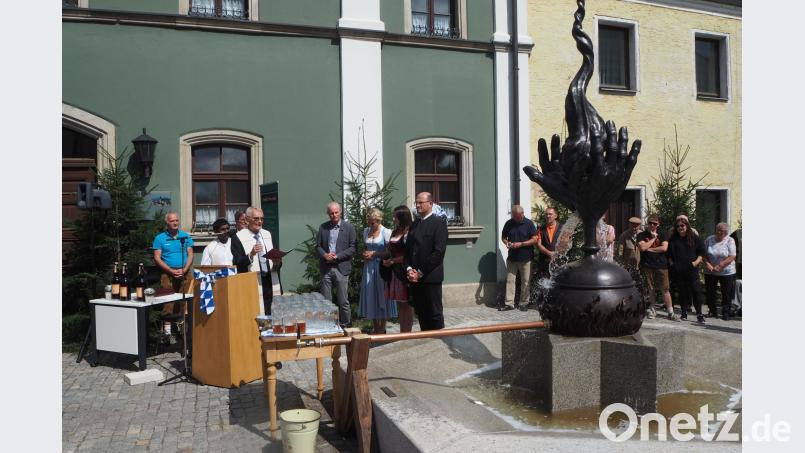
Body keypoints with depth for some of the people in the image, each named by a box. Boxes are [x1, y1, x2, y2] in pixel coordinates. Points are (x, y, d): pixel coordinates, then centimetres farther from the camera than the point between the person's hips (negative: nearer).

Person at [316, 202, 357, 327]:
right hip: (326, 268, 3)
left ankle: (346, 325, 13)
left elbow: (352, 248, -3)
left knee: (343, 301, 1)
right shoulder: (323, 227, 9)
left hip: (341, 268, -3)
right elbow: (318, 246, 10)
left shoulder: (349, 227, 1)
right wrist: (325, 255, -10)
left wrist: (337, 256, -13)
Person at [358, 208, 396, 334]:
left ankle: (382, 329, 13)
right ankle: (375, 327, 20)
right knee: (370, 296, 8)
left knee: (381, 295, 1)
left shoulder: (386, 232, -9)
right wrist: (364, 255, 3)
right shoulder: (366, 231, 9)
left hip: (381, 267, -6)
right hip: (369, 268, 6)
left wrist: (374, 254, -14)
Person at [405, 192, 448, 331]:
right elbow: (408, 249, 16)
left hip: (431, 277, -6)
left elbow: (439, 252, -13)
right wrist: (409, 269, -1)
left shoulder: (439, 223, -5)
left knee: (435, 314, -1)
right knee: (420, 313, 10)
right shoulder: (414, 224, 17)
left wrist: (421, 272, -13)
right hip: (415, 277, 6)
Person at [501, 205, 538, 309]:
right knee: (509, 280, 1)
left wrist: (521, 244, -18)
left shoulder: (529, 223, -5)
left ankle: (523, 303, 15)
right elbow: (503, 237, 14)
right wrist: (506, 242, -9)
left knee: (525, 281, 4)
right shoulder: (508, 223, 4)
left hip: (526, 258, -2)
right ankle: (508, 302, 5)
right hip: (512, 257, 3)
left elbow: (534, 239, -7)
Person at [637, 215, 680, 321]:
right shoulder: (642, 235, 6)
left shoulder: (662, 234, 7)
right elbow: (642, 247, -11)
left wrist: (649, 249, -7)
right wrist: (653, 238, -5)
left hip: (661, 265, 0)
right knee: (650, 289, 4)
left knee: (665, 289, -2)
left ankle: (671, 313, 0)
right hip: (647, 265, 0)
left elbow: (664, 248, -7)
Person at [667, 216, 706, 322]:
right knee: (682, 291, 6)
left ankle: (699, 314, 0)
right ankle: (684, 312, 15)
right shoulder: (673, 239, 10)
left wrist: (697, 261, -6)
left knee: (696, 291, -6)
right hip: (678, 271, 2)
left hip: (692, 269, -2)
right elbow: (669, 254, 15)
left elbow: (701, 252, 8)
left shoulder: (694, 237, 6)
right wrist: (671, 263, 3)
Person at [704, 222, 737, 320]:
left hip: (726, 272, -2)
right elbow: (704, 254, 2)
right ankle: (712, 311, 22)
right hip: (710, 272, 2)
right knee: (710, 293, 7)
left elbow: (732, 257, -13)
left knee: (727, 294, 2)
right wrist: (707, 264, -16)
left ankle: (726, 313, 15)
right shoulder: (709, 239, 2)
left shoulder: (730, 241, -5)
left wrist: (719, 266, -21)